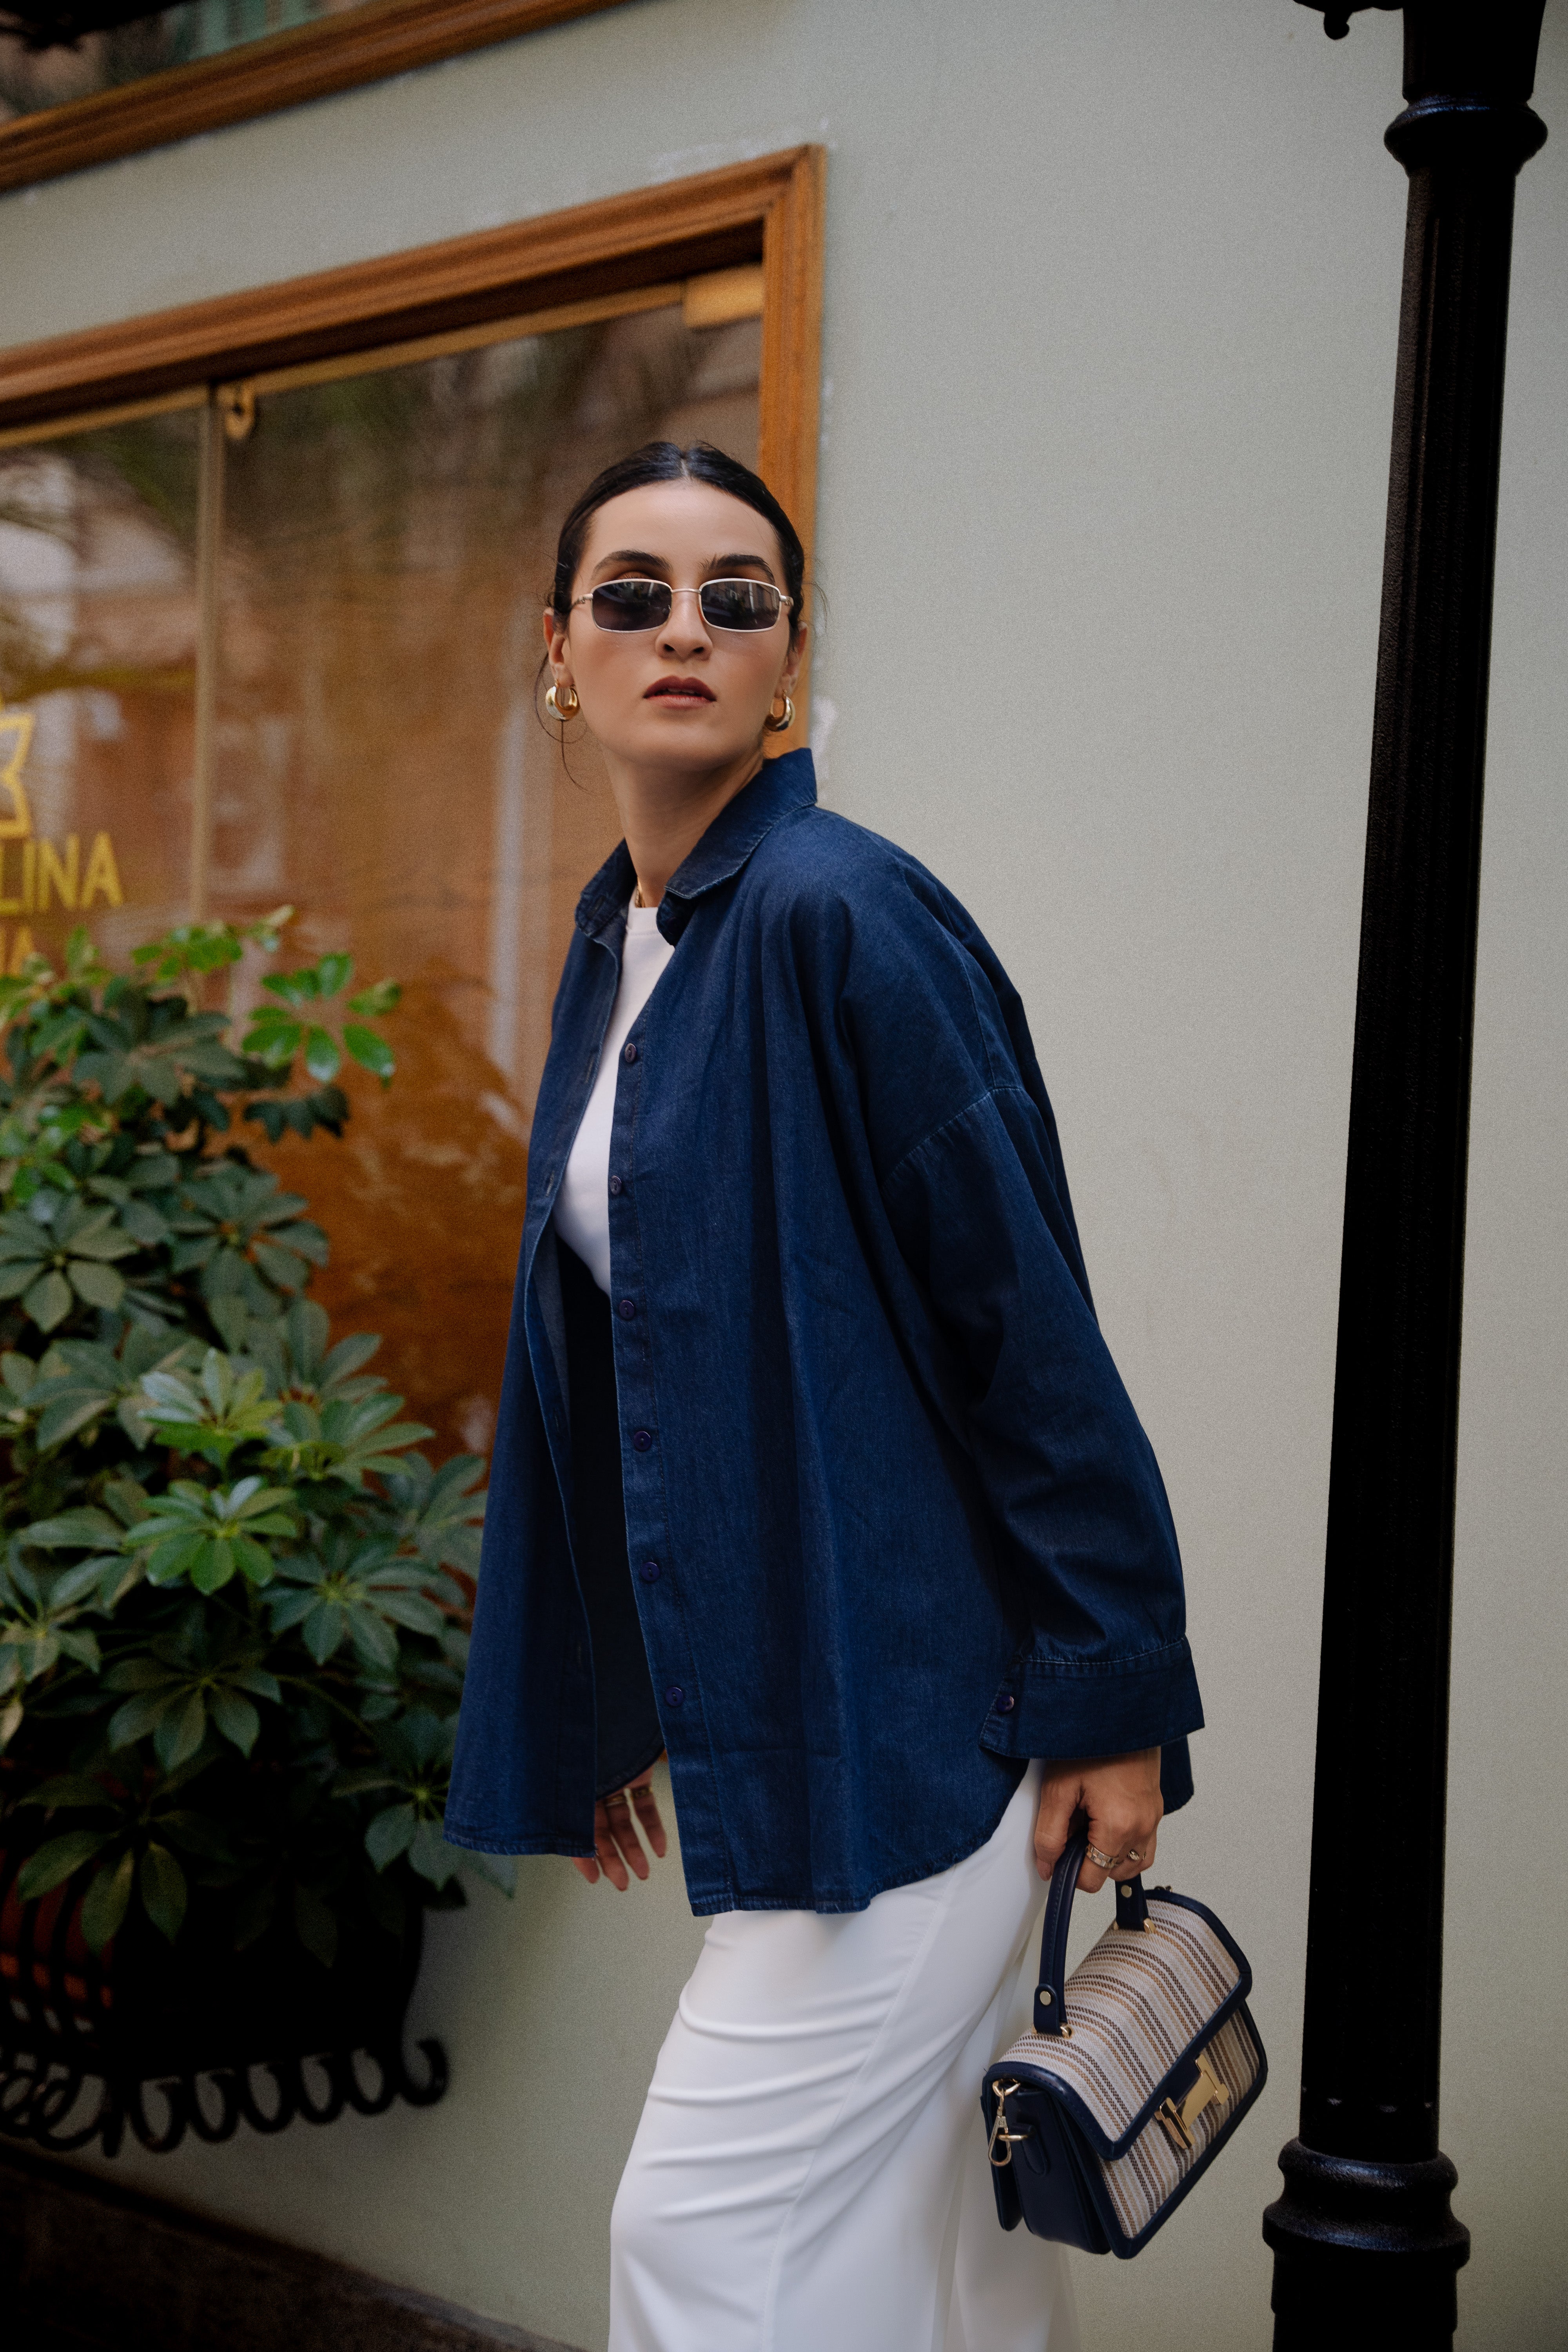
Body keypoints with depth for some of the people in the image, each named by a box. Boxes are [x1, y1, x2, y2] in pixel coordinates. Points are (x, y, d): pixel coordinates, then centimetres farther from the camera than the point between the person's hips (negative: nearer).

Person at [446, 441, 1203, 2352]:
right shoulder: (615, 942, 11)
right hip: (769, 1701, 8)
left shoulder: (839, 913, -15)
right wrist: (606, 1701, 19)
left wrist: (1119, 1692, -15)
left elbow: (1030, 1314, -16)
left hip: (910, 1688, -8)